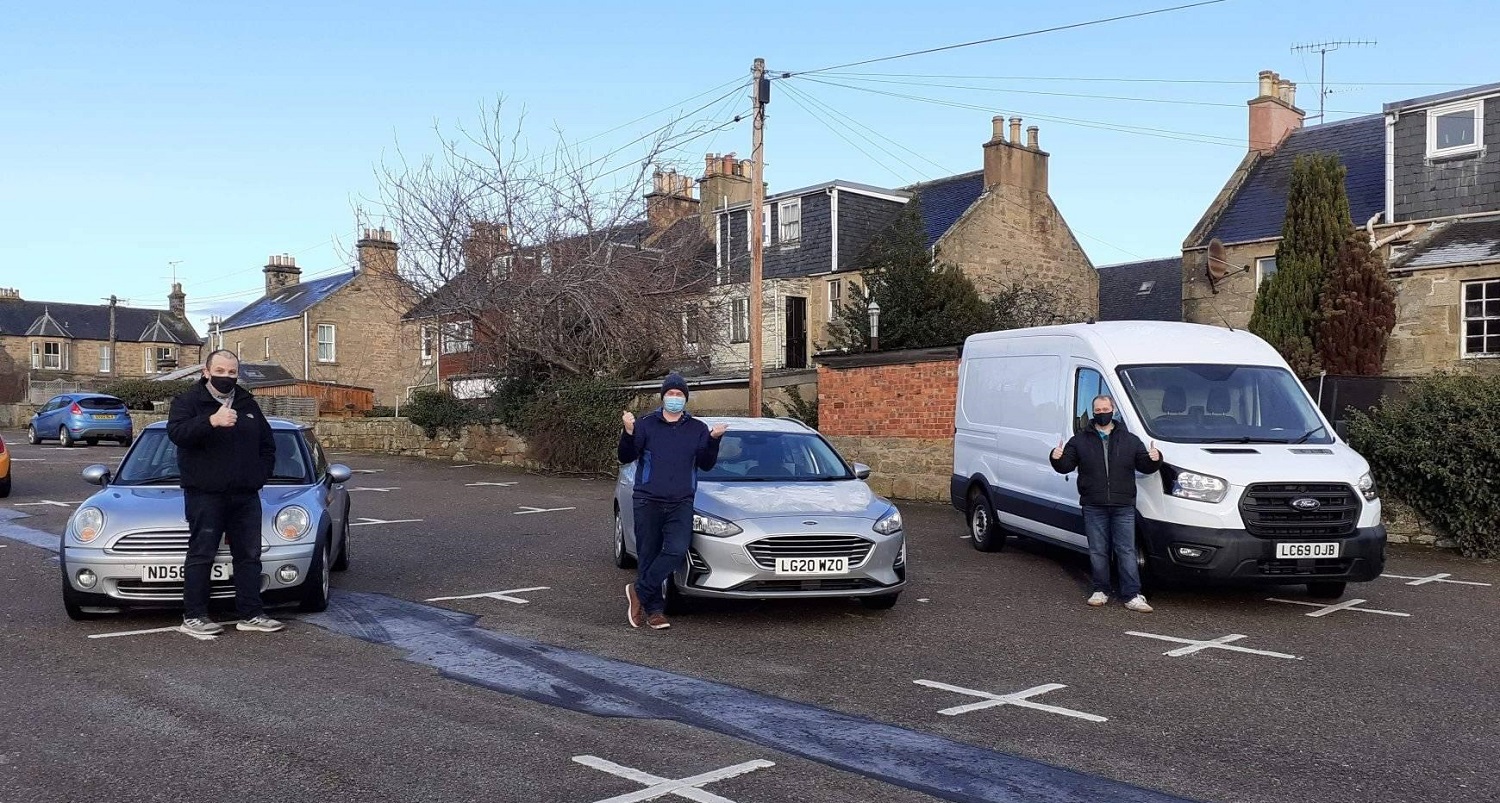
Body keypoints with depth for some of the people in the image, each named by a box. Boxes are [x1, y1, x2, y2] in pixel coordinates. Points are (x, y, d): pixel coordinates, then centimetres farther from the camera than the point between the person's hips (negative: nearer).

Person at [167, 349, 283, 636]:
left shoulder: (248, 405, 16)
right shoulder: (188, 402, 0)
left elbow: (267, 444, 23)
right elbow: (176, 432, -21)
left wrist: (260, 474, 9)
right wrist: (211, 421, -34)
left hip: (246, 495, 5)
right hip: (205, 496, -5)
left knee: (249, 556, 7)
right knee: (201, 555, -2)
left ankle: (250, 614, 13)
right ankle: (193, 617, 5)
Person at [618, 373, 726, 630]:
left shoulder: (697, 429, 11)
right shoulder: (646, 424, 6)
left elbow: (706, 464, 4)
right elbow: (625, 458, 0)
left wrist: (713, 439, -11)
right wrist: (628, 433, -17)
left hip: (681, 503, 1)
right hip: (647, 501, -1)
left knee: (677, 549, -19)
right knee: (649, 555, 1)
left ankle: (639, 591, -6)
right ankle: (654, 610, 11)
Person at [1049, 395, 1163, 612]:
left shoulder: (1130, 440, 11)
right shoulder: (1080, 441, 9)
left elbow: (1145, 467, 9)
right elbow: (1065, 466, 6)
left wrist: (1154, 459, -12)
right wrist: (1057, 459, -15)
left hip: (1123, 507, 0)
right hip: (1093, 507, 0)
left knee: (1126, 551, -3)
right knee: (1098, 552, 6)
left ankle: (1132, 596, -2)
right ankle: (1100, 591, 17)